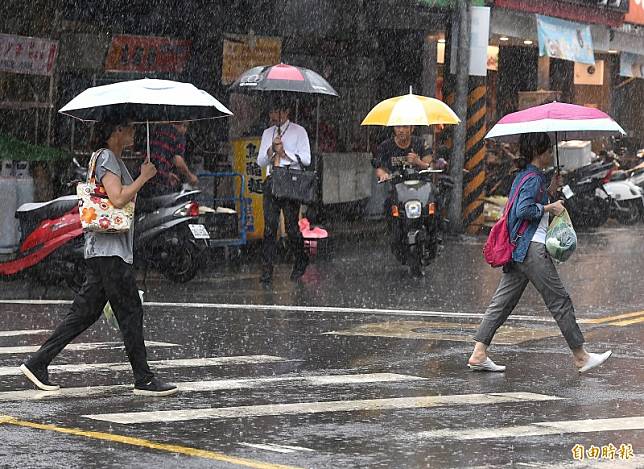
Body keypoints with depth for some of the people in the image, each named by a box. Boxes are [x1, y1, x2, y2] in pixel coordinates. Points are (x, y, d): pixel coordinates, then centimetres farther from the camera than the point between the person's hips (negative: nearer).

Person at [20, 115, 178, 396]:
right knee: (130, 312, -6)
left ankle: (38, 363, 10)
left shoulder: (114, 159, 21)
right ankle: (144, 380, -2)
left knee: (85, 312, 9)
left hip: (103, 251, 10)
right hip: (109, 249, -10)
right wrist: (144, 177, -13)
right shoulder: (106, 158, -11)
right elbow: (118, 199, -22)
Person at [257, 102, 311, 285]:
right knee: (269, 227, -3)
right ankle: (267, 272, -5)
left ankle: (300, 263, 18)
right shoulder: (267, 133, 19)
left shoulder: (298, 131, 5)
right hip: (271, 180, 4)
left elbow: (306, 159, -3)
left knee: (292, 225, -4)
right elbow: (260, 161, 14)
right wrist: (271, 150, -5)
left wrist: (285, 152, -12)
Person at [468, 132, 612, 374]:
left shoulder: (524, 175, 18)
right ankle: (581, 357, 5)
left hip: (518, 250, 10)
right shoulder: (533, 177, -12)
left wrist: (551, 191, 15)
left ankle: (478, 354, -2)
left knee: (503, 301, 4)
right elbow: (523, 210, -24)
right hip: (532, 247, -10)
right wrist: (550, 207, -13)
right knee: (560, 301, -1)